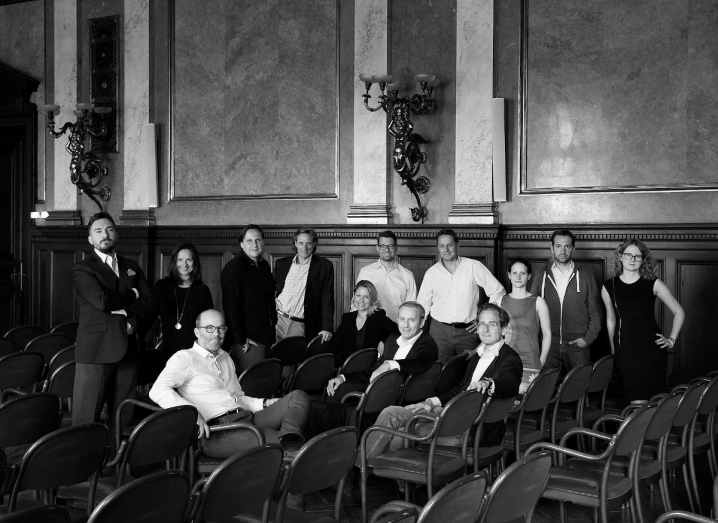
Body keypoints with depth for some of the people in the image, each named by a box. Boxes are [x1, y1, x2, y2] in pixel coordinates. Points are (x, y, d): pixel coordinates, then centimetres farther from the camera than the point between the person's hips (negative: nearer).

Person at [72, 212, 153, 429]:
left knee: (124, 418, 5)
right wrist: (131, 295, -1)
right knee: (86, 420, -5)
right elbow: (101, 300, -15)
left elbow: (147, 303, 5)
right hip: (96, 349, -4)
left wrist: (119, 307, -10)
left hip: (128, 349, 5)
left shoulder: (132, 267, 17)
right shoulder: (82, 269, 1)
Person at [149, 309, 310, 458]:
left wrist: (264, 403, 14)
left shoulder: (225, 358, 29)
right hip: (216, 429, -8)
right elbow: (157, 391, -12)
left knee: (298, 396, -11)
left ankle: (288, 437, -35)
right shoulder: (185, 358, 4)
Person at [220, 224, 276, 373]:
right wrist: (240, 338, -18)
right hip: (248, 341, -7)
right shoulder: (234, 267, -10)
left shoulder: (264, 266, 14)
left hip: (266, 337, 8)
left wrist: (273, 321, 13)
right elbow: (231, 305, -16)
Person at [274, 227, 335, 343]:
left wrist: (327, 328, -11)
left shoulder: (324, 266, 1)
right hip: (278, 320, 3)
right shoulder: (282, 264, 11)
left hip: (300, 326, -3)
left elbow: (327, 298, -3)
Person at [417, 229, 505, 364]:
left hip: (468, 331, -1)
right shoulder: (431, 272, 6)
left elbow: (498, 291, 3)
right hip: (439, 330, 1)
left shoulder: (474, 267, 0)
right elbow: (422, 306, 11)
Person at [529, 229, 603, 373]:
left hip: (577, 346, 0)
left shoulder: (585, 276, 6)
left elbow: (596, 313, 7)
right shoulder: (541, 276, 9)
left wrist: (588, 339, -3)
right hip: (548, 346, 1)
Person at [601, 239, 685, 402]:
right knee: (633, 399, 1)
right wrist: (612, 349, 17)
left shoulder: (653, 283, 0)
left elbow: (679, 312, 8)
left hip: (652, 349, -1)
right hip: (624, 350, 1)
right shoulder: (609, 287, 4)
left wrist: (672, 339, 3)